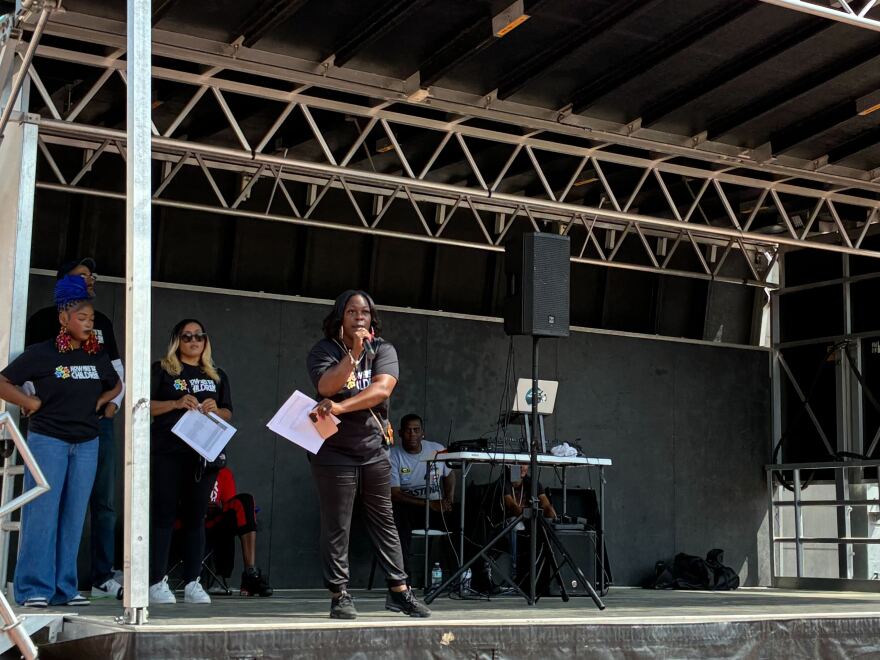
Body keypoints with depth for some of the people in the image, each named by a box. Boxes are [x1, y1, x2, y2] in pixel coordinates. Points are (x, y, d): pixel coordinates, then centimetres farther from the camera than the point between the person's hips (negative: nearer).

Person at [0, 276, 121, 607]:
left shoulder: (97, 356, 10)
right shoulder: (41, 353, -5)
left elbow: (116, 385, 27)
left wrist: (101, 401, 10)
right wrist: (31, 402, -11)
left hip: (86, 444, 5)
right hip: (47, 440, -5)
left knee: (73, 517, 5)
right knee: (42, 514, -7)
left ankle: (64, 588, 11)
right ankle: (34, 589, -2)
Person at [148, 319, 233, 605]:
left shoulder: (217, 376, 17)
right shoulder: (162, 370, 6)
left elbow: (229, 415, 17)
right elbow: (146, 406, -2)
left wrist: (216, 410, -5)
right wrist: (176, 403, -15)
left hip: (204, 455, 3)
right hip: (167, 453, -3)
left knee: (196, 517, 4)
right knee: (163, 515, -4)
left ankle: (192, 583, 7)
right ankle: (157, 583, -2)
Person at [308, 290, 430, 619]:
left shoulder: (383, 351, 3)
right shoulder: (323, 351, 0)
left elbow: (382, 389, -14)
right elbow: (326, 386, -18)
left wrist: (340, 407, -25)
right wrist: (353, 354, -23)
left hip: (374, 448, 3)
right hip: (335, 449, -3)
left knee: (384, 521, 9)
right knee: (336, 526, -1)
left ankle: (398, 590, 15)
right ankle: (339, 596, 5)